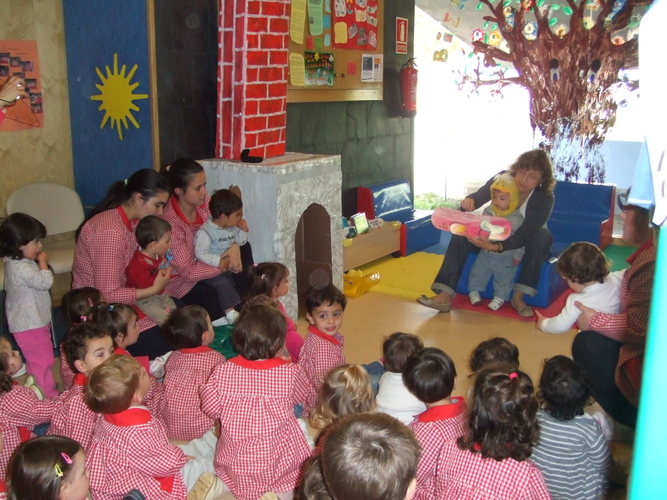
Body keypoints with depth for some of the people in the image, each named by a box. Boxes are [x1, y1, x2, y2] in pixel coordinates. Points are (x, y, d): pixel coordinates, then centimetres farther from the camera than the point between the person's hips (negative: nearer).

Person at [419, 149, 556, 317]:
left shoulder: (545, 199, -26)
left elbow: (523, 235, -34)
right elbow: (478, 198, -15)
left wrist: (496, 246, -51)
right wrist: (468, 202, -42)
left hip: (523, 243, -2)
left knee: (542, 236, -34)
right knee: (461, 233, -23)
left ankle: (518, 296, -31)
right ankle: (445, 296, -33)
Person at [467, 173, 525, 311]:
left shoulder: (516, 218, -14)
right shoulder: (488, 211, -3)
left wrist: (518, 256, -10)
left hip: (506, 256, -4)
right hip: (486, 252, 4)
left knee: (504, 278, 4)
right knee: (478, 270, 9)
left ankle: (499, 297, 20)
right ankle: (474, 291, 27)